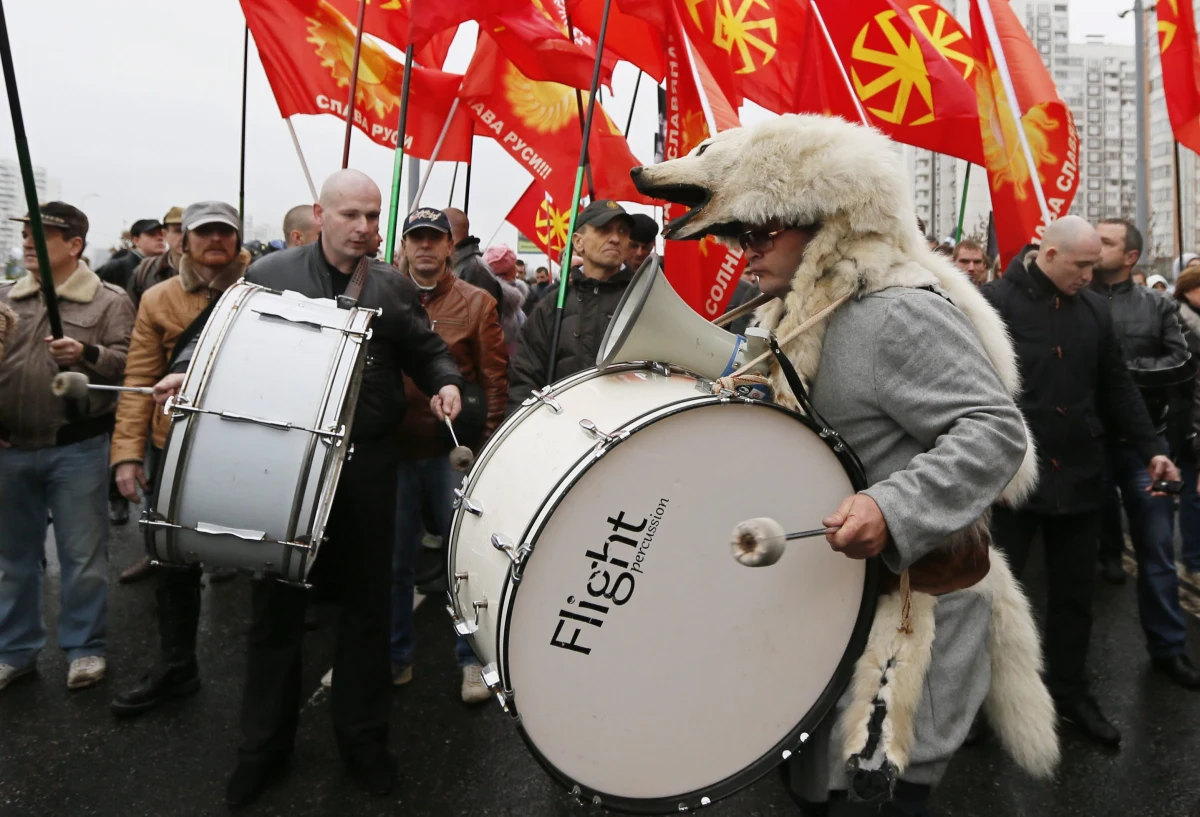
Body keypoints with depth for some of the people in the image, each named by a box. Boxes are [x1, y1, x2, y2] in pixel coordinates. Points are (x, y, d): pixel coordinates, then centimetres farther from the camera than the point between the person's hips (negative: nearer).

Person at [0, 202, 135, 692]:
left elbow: (128, 362, -10)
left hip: (78, 448, -4)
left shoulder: (110, 301, -3)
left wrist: (87, 354, -28)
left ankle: (85, 648, 19)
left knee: (82, 556, 4)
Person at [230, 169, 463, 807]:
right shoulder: (269, 275, 3)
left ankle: (363, 736, 30)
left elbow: (427, 352, 12)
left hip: (367, 467, 1)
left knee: (367, 605, 11)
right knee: (277, 606, 10)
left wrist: (445, 383, -9)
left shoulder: (393, 287, 8)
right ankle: (264, 744, 29)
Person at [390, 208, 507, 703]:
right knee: (394, 559, 12)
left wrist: (486, 445, -7)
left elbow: (495, 378, -1)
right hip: (395, 449, 2)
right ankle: (396, 655, 29)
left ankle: (472, 659, 22)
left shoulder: (476, 302, 2)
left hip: (454, 452, -2)